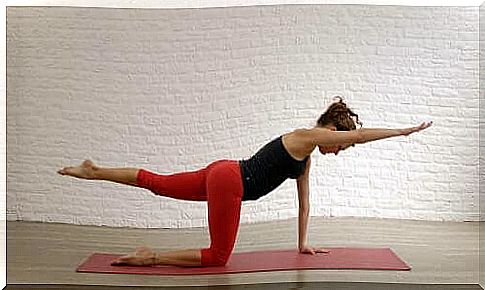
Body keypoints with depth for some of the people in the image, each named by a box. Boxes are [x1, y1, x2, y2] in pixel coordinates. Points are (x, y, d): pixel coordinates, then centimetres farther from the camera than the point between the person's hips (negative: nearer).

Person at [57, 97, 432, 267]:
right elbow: (360, 134, -13)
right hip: (228, 179, -9)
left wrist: (303, 244, 21)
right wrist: (406, 130, -6)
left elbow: (304, 201, 19)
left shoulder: (306, 158, 16)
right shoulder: (306, 136, -9)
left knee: (158, 183, 16)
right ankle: (149, 257, -4)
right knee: (218, 257, -2)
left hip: (224, 176, 9)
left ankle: (93, 171, 22)